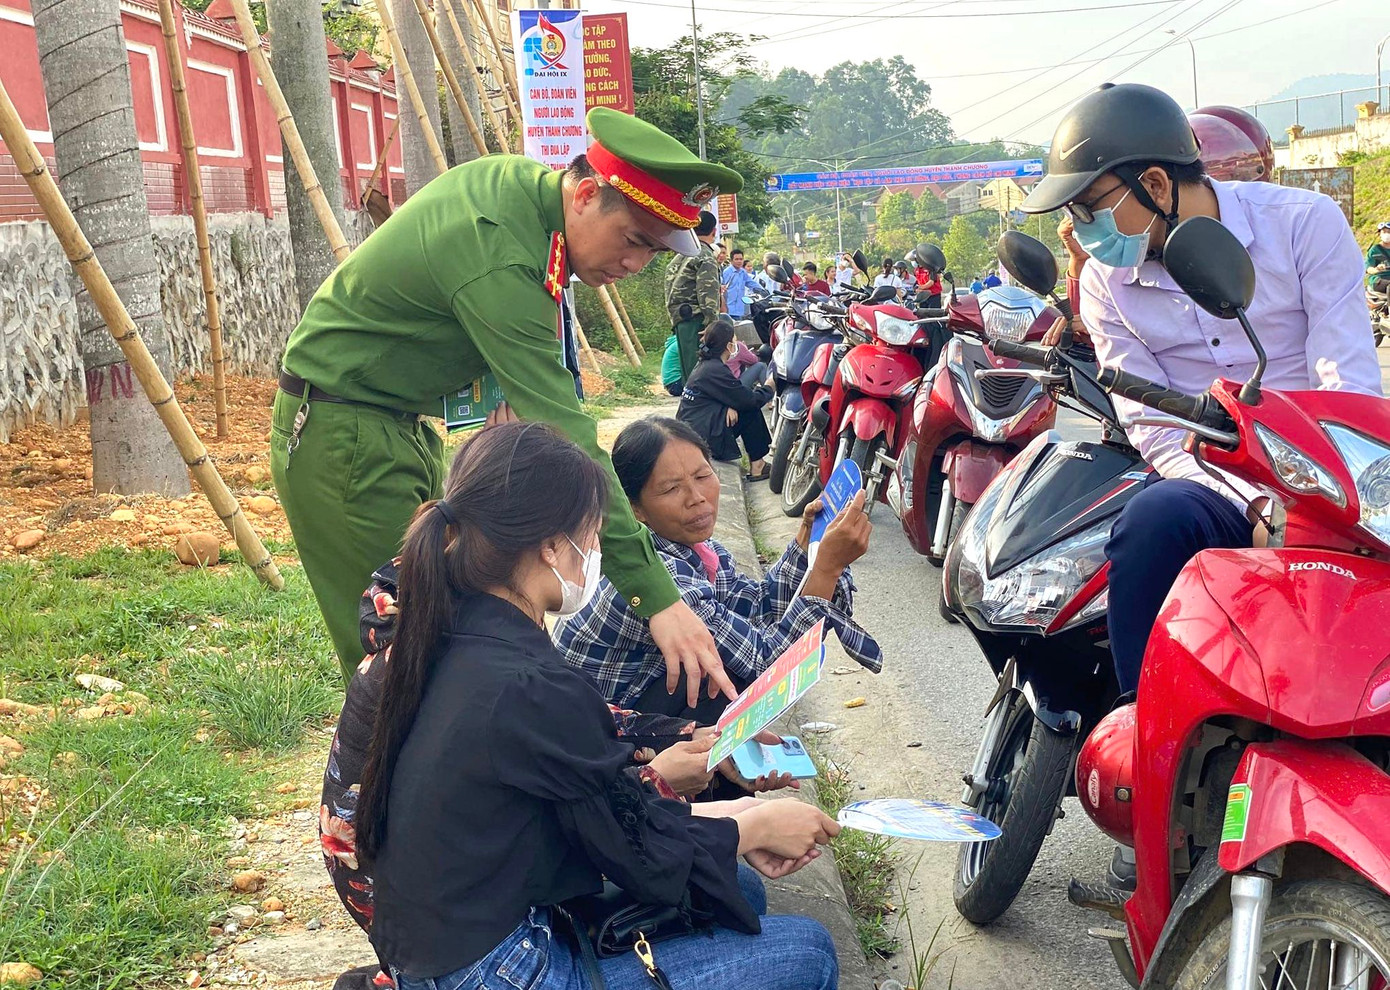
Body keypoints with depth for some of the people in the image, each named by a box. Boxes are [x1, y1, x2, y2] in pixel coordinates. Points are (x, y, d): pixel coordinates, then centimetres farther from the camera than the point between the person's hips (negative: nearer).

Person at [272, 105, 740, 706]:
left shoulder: (519, 178, -3)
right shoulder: (501, 260, -32)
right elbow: (564, 438, -36)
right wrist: (657, 599, -36)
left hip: (401, 422, 10)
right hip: (343, 434, -10)